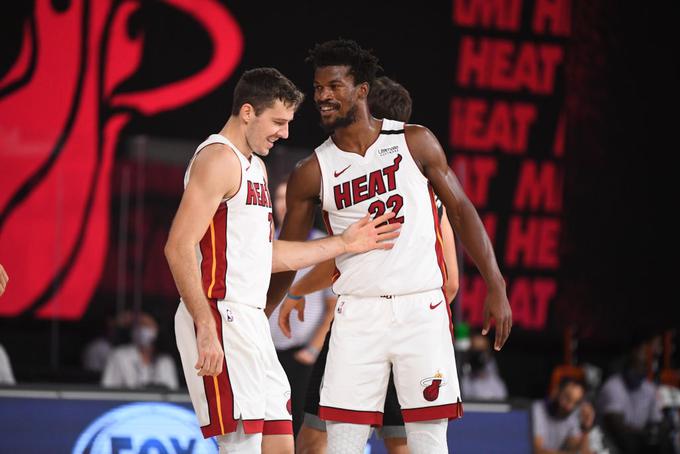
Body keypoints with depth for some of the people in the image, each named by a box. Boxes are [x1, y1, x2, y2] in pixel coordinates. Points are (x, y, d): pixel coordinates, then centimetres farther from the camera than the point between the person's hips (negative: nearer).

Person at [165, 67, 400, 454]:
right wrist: (207, 329, -25)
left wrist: (343, 244, 20)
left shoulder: (255, 165, 21)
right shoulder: (219, 158, -11)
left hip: (250, 321, 10)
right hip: (221, 318, -10)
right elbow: (179, 247, -20)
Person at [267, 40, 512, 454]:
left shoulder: (416, 143, 0)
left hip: (420, 308, -1)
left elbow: (461, 210, 5)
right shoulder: (313, 172, 2)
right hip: (358, 314, 1)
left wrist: (496, 287, -1)